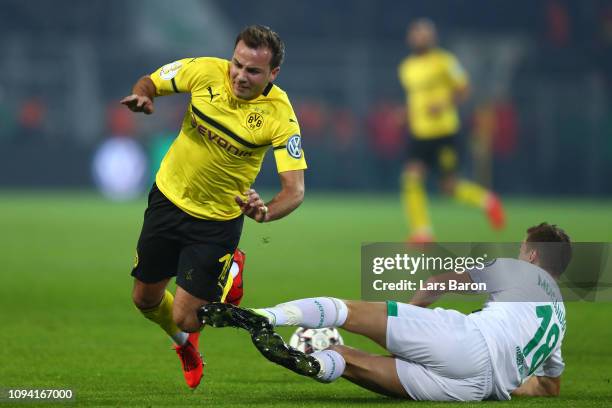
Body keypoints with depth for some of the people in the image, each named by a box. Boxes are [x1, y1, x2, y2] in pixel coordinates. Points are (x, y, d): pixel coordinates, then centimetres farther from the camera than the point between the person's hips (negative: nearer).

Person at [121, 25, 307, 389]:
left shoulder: (280, 115, -24)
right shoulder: (205, 71, -17)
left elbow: (295, 189, -27)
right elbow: (150, 82, 0)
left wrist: (266, 212, -48)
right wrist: (141, 96, -24)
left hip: (218, 220, -3)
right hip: (168, 199, 3)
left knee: (187, 319, -6)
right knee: (146, 300, 12)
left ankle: (229, 274, 28)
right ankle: (185, 345, 47)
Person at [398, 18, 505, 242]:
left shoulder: (445, 61, -6)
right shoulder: (407, 67, 12)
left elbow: (463, 90, -5)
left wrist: (445, 104, -21)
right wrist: (409, 114, 9)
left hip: (444, 131, -5)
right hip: (419, 133, 5)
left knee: (449, 186, 0)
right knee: (411, 178, -14)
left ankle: (487, 200, 28)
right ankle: (422, 232, -10)